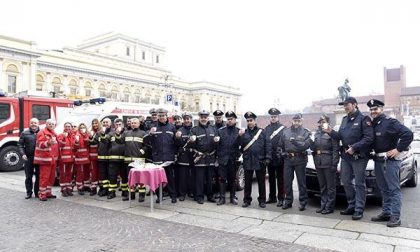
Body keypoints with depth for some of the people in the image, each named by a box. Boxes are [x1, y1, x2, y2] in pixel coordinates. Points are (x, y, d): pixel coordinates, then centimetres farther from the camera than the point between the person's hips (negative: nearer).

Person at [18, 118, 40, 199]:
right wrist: (23, 154, -8)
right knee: (28, 176, 7)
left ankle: (37, 192, 17)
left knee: (39, 176, 6)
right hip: (28, 158, 1)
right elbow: (20, 144, 5)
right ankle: (29, 192, 17)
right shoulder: (25, 133, 5)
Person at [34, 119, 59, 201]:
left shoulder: (54, 134, 18)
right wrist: (49, 142, -39)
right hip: (45, 159, -8)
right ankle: (42, 194, 1)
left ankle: (48, 192, 23)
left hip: (53, 159, 8)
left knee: (52, 177, 12)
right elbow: (40, 144, -21)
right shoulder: (42, 133, -7)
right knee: (44, 177, -6)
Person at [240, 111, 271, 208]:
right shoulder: (244, 132, 10)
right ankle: (247, 200, 19)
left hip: (260, 161, -1)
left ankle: (262, 200, 18)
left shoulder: (262, 132, 3)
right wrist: (241, 136, -14)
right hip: (248, 161, 2)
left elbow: (268, 145, -2)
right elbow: (240, 145, 2)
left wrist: (268, 158, -10)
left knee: (261, 182, 7)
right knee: (247, 182, 9)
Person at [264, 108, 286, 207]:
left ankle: (280, 199, 10)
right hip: (269, 157, 5)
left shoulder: (283, 128, -3)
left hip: (279, 157, -5)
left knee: (280, 179, 2)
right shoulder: (267, 128, 12)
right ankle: (272, 197, 24)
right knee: (271, 178, 13)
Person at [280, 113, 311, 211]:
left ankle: (303, 202, 12)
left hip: (300, 160, -3)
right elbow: (281, 144, 13)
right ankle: (288, 201, 19)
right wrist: (283, 153, 1)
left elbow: (306, 145, -14)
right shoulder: (286, 132, 12)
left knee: (301, 182, 2)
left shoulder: (305, 132, 1)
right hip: (288, 159, 3)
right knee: (287, 182, 7)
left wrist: (295, 142, -24)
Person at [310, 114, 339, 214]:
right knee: (322, 186, 13)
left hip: (328, 163, -6)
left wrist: (334, 164, -15)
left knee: (330, 186, 2)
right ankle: (323, 205, 22)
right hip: (318, 162, 6)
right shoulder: (317, 133, 14)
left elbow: (336, 149, -10)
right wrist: (311, 142, -7)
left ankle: (329, 207, 8)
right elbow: (313, 148, 15)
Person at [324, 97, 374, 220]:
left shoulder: (363, 119, -7)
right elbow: (340, 136, 15)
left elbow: (369, 138, -15)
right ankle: (351, 206, 25)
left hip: (359, 157, -7)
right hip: (345, 156, 7)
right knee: (346, 182, 12)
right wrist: (331, 132, -3)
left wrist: (354, 147, -21)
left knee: (359, 184, 1)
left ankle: (359, 210, 9)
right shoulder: (345, 119, 15)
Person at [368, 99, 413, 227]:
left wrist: (398, 149, -18)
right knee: (384, 189, 14)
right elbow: (370, 141, 22)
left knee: (394, 189, -3)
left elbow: (408, 134, -19)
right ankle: (386, 213, 23)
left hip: (391, 160, -8)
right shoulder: (373, 124, 11)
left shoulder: (390, 122, -11)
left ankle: (395, 216, 1)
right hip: (378, 160, 8)